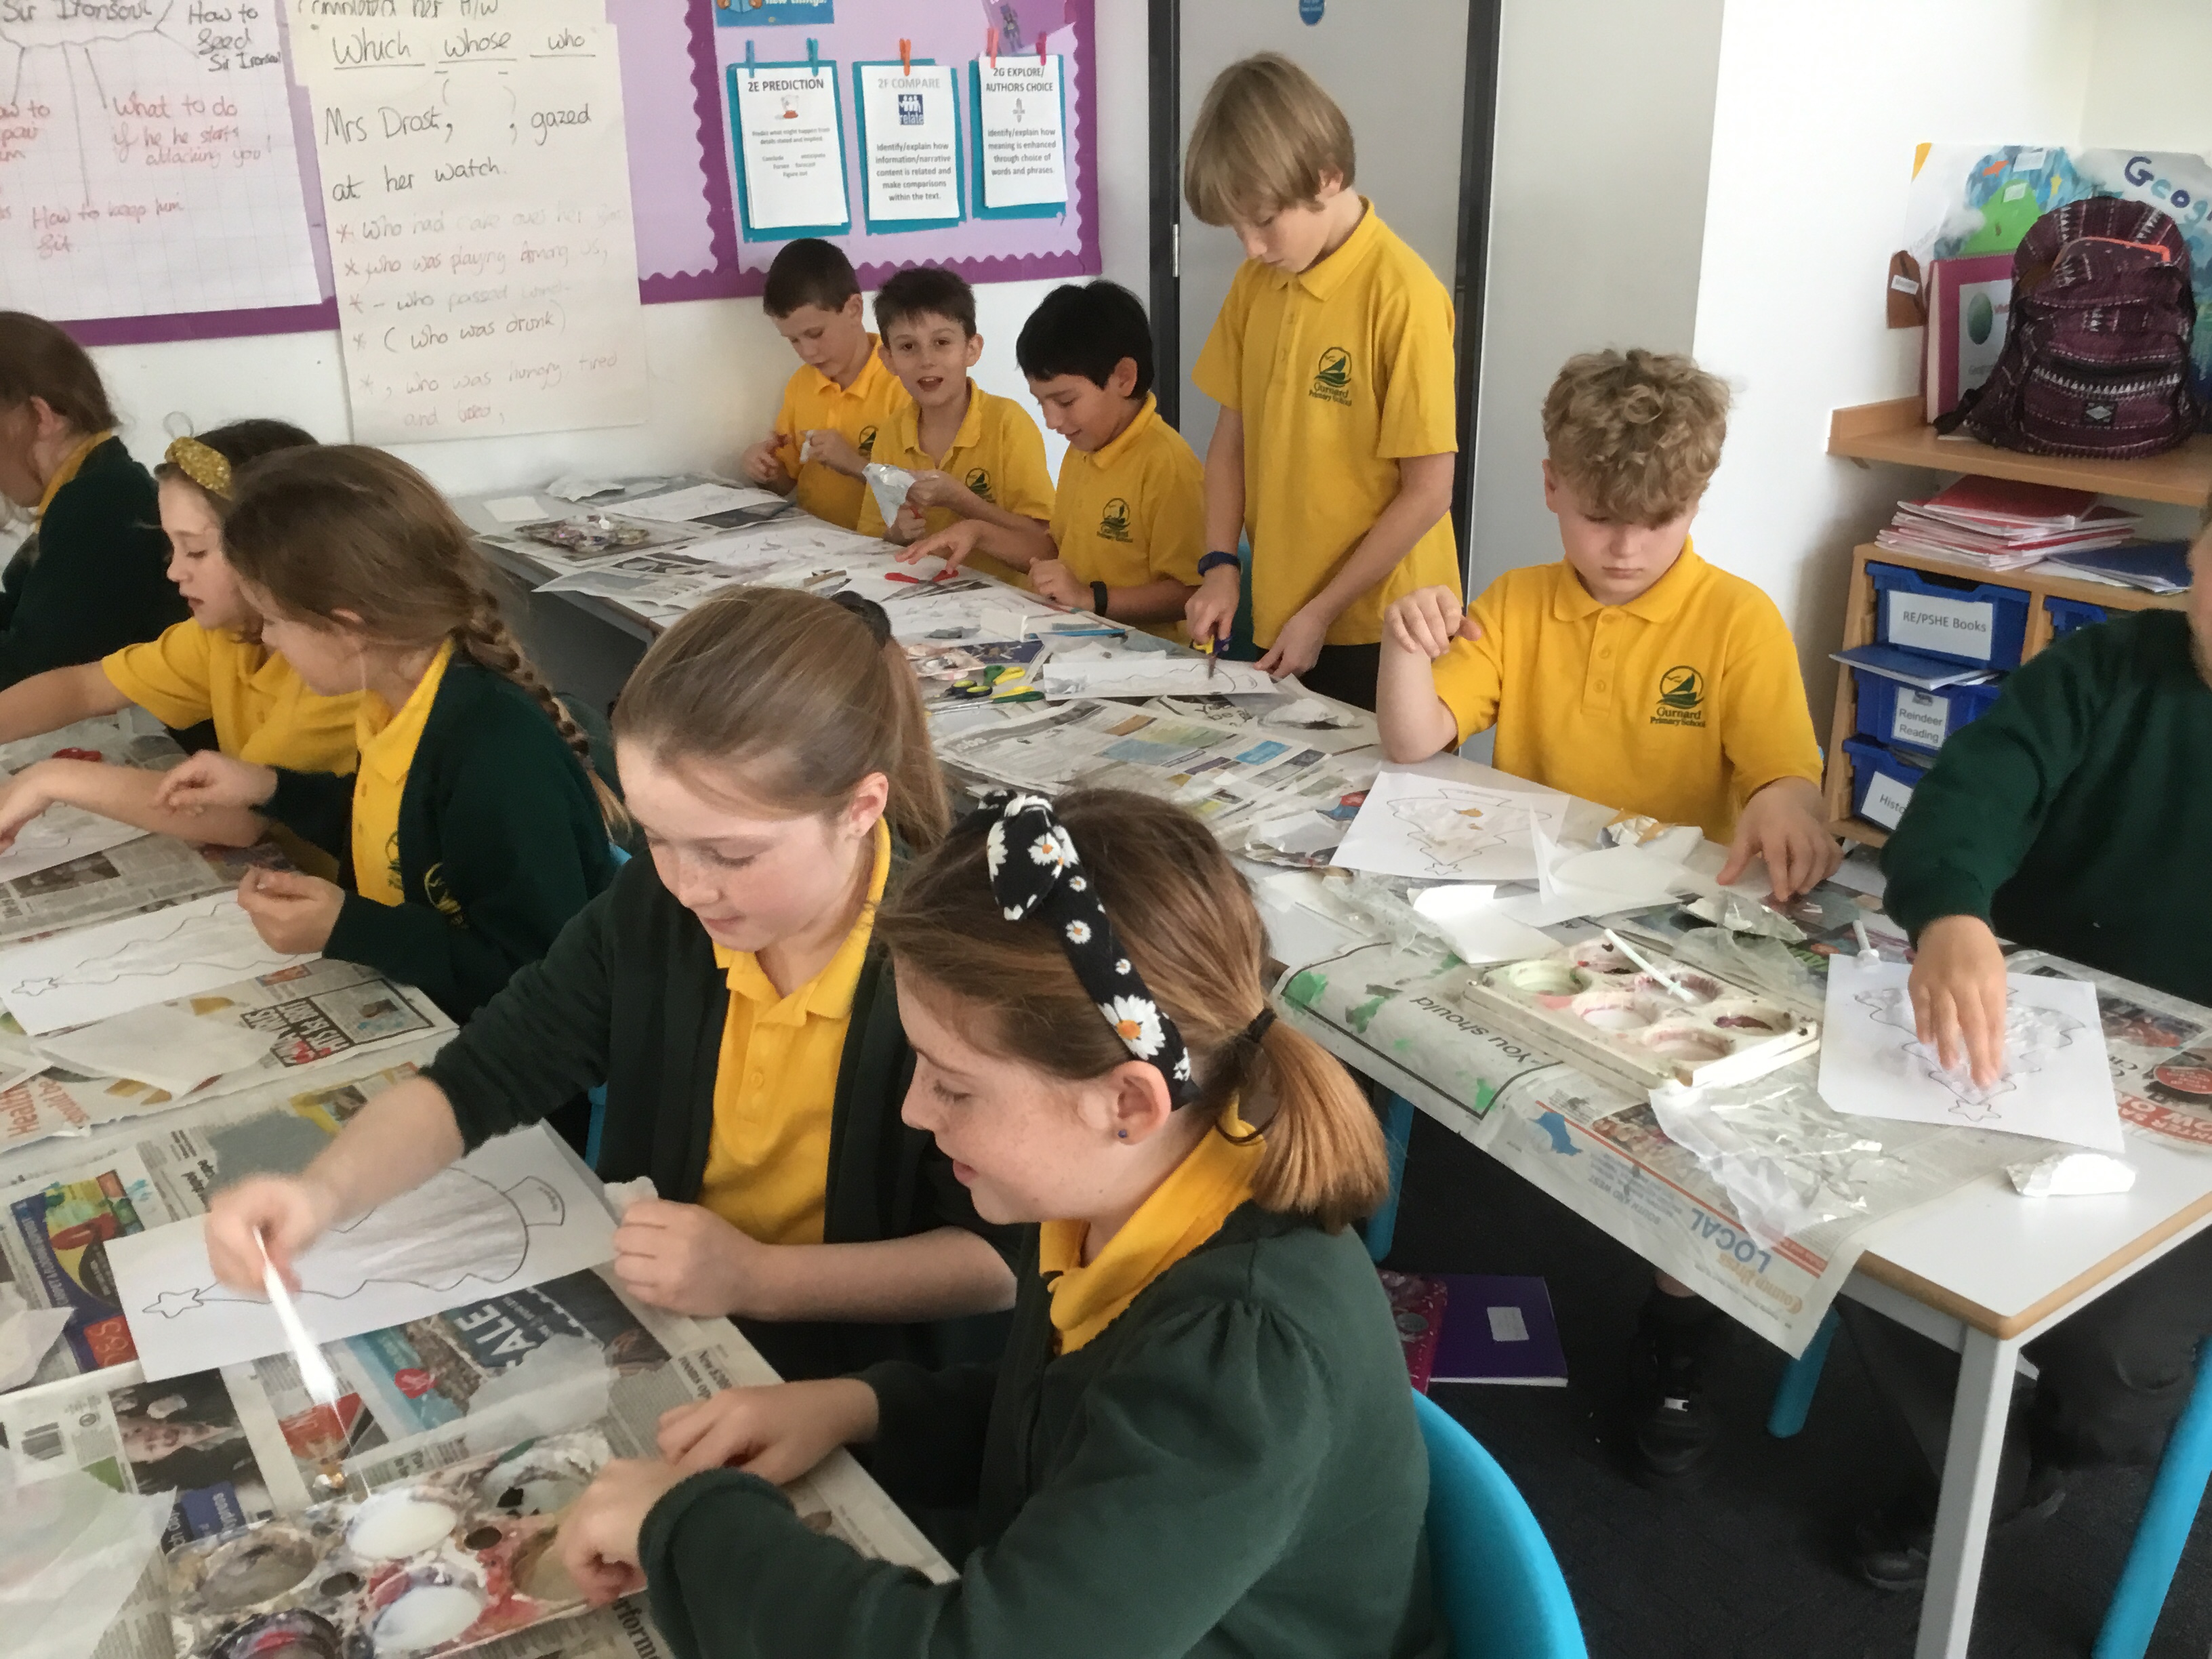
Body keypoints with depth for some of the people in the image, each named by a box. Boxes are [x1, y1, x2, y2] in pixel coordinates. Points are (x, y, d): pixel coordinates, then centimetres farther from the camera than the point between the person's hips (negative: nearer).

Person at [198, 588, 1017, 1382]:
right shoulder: (650, 909, -8)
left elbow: (1014, 1258, -17)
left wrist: (759, 1277, -24)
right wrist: (321, 1191, -20)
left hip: (872, 1389, -4)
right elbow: (473, 1081, -1)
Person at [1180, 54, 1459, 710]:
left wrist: (1321, 612, -12)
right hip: (1275, 621, 6)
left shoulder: (1402, 295, -16)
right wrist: (1221, 565, -1)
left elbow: (1427, 494, -14)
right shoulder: (1255, 281, 3)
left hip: (1376, 633, -5)